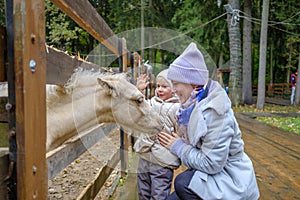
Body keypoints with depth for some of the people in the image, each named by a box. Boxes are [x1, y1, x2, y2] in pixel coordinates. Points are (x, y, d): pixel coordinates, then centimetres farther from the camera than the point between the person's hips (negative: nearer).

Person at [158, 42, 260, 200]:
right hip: (212, 170, 8)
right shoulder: (194, 105, 0)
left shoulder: (215, 112, -26)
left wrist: (178, 146, -17)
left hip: (231, 179, -8)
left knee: (182, 182, -29)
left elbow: (211, 164, -26)